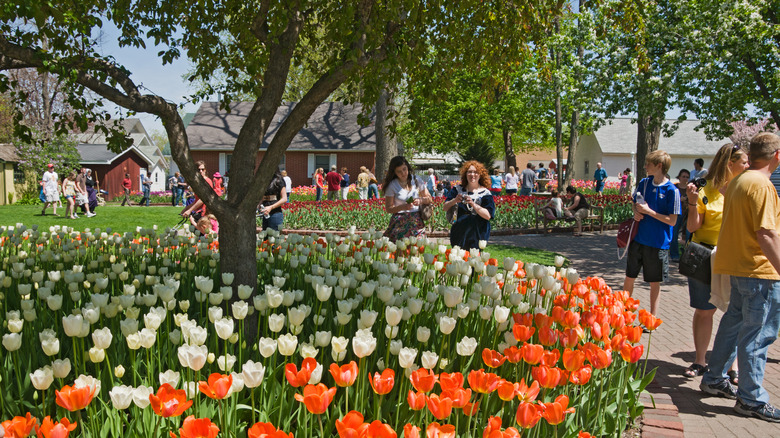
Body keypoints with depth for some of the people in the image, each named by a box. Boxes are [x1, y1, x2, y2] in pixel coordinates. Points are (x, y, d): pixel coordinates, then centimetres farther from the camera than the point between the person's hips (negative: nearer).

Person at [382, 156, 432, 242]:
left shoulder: (416, 181, 6)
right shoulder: (392, 185, -2)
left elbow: (429, 199, 13)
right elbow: (388, 209, -2)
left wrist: (421, 200, -8)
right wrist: (403, 207, -18)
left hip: (416, 222, 2)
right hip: (400, 223, -2)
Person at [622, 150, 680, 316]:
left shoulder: (671, 190, -14)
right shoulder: (644, 183, 2)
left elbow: (672, 221, -15)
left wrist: (648, 211, -19)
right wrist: (636, 212, -5)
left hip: (658, 243, -4)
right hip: (638, 238, 5)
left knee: (654, 282, 9)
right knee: (629, 277, 12)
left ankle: (653, 317, 23)